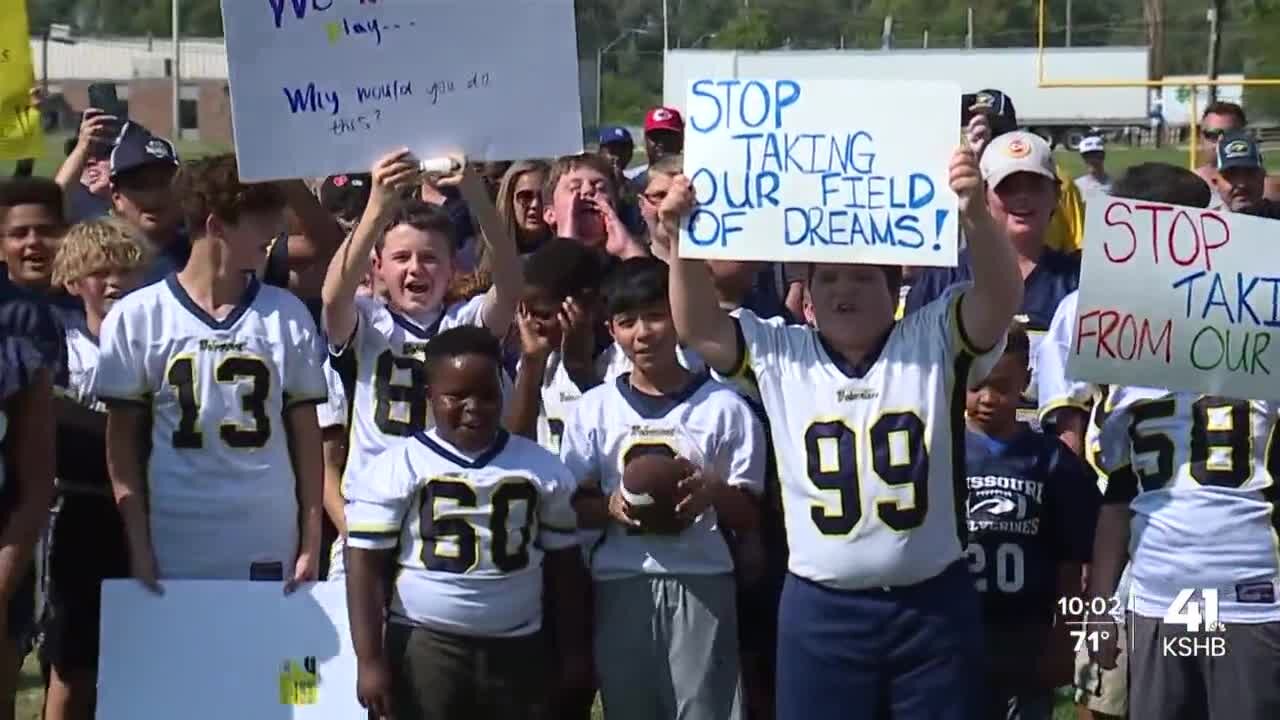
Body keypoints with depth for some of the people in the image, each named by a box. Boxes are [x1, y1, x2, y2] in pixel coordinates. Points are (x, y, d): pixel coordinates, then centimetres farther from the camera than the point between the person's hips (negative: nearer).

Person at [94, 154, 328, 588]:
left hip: (271, 552, 2)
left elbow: (305, 434, 7)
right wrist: (138, 546, -3)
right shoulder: (135, 317, -1)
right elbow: (123, 439, 2)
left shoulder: (287, 316, 4)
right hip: (174, 553, -1)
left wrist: (311, 542, 2)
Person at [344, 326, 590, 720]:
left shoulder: (541, 468, 6)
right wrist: (369, 660, -12)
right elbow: (366, 564, -6)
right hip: (424, 646, -3)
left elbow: (564, 564, 12)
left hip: (518, 648, 3)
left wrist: (574, 653, 8)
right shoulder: (397, 467, -5)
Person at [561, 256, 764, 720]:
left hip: (701, 584, -2)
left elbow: (750, 516, 2)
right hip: (621, 586, 2)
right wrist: (610, 507, -14)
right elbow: (573, 507, 7)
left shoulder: (722, 406, 0)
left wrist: (713, 491, -18)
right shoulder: (594, 408, 6)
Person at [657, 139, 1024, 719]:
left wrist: (975, 213, -32)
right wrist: (683, 240, -19)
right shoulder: (778, 354, 6)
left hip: (931, 604, -1)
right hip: (821, 608, 1)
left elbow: (1000, 297, -15)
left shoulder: (935, 341, 0)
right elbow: (698, 328, -3)